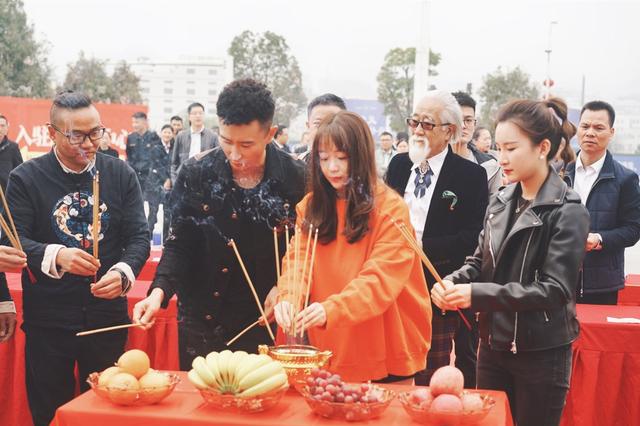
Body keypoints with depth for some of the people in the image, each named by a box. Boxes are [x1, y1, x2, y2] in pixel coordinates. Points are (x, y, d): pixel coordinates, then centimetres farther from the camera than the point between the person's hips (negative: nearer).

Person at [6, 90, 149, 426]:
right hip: (48, 320, -1)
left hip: (108, 316, 2)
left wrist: (123, 272, -20)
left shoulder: (121, 174, 3)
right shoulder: (26, 178, -2)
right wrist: (56, 256, -28)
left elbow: (139, 237, 1)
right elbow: (15, 242, -9)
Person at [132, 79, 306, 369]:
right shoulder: (196, 174, -7)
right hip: (203, 320, 1)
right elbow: (179, 244, -3)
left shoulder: (296, 179, -9)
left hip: (267, 320, -1)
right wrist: (160, 291, -17)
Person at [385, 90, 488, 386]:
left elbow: (473, 238, -12)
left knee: (431, 380, 5)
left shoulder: (471, 175, -5)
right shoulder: (398, 164, 10)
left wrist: (422, 246, -19)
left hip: (438, 292, -4)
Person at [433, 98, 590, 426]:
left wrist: (478, 294, -26)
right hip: (494, 346, 6)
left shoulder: (567, 212, -14)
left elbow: (555, 289, -20)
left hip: (542, 354, -6)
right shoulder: (500, 202, 6)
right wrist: (453, 282, -12)